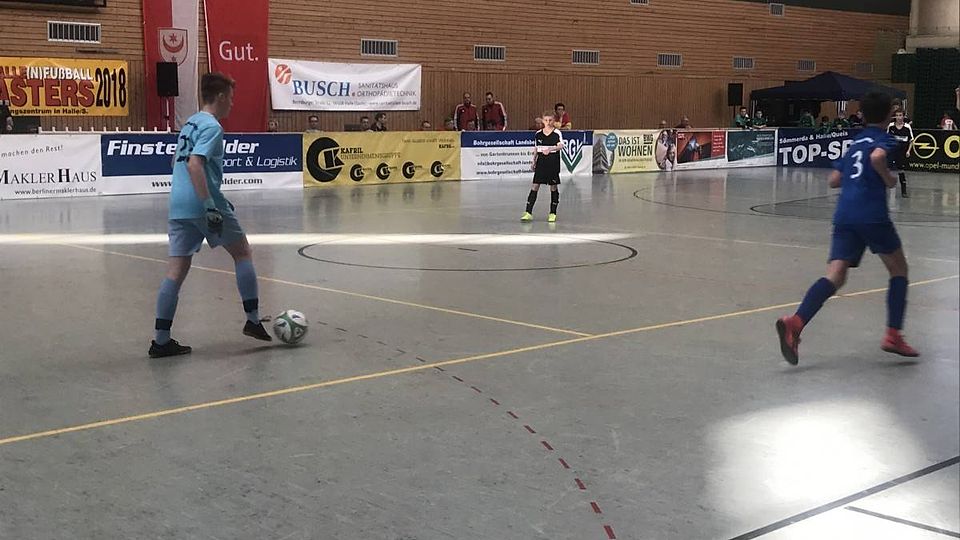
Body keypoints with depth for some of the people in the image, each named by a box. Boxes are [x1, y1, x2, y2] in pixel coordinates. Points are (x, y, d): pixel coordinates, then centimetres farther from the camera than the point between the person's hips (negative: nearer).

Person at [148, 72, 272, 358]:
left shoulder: (190, 123, 18)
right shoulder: (212, 126, -9)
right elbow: (195, 164, -22)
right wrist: (211, 206, -26)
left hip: (178, 206, 8)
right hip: (202, 204, -8)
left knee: (176, 271, 3)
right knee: (243, 252, 10)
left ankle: (161, 340, -1)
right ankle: (253, 320, 13)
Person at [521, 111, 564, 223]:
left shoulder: (557, 133, -5)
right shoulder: (538, 134, 7)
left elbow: (561, 146, -19)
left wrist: (550, 149, -35)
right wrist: (534, 161, 15)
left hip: (553, 163, -2)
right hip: (541, 163, 2)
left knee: (554, 187, 4)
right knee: (535, 186, -4)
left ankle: (553, 213, 15)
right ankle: (528, 213, -5)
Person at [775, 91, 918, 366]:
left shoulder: (855, 142, 23)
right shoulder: (883, 139, 2)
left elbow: (834, 180, 22)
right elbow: (877, 157, -22)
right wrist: (889, 180, -6)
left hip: (844, 215, 5)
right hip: (872, 214, -5)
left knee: (835, 276, -6)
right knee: (899, 269, 15)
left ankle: (795, 323, -29)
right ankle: (893, 335, 10)